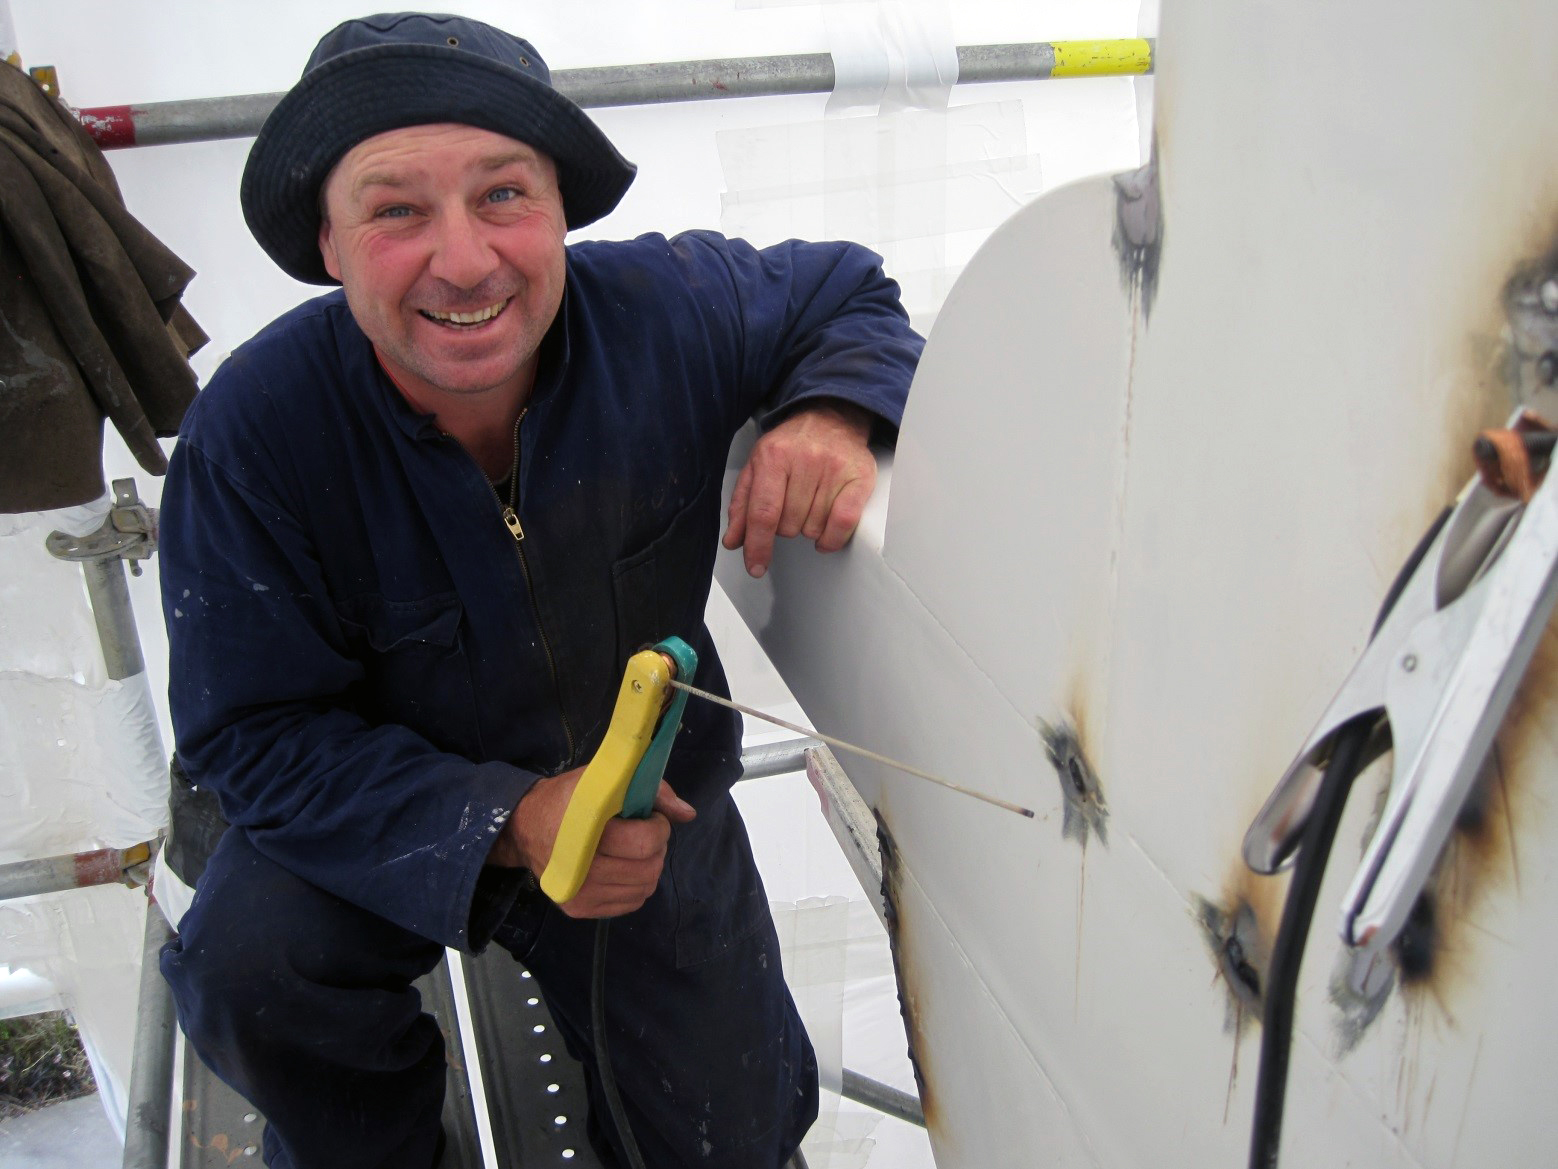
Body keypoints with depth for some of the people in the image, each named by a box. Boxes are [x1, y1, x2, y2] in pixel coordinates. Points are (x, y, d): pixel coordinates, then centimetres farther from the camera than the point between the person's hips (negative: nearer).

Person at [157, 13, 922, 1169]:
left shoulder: (672, 306, -23)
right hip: (383, 812, -1)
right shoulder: (253, 434, -28)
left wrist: (832, 416, -29)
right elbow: (252, 733, -23)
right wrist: (503, 822, -37)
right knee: (246, 966, -30)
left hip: (652, 793, 2)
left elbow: (851, 295, -4)